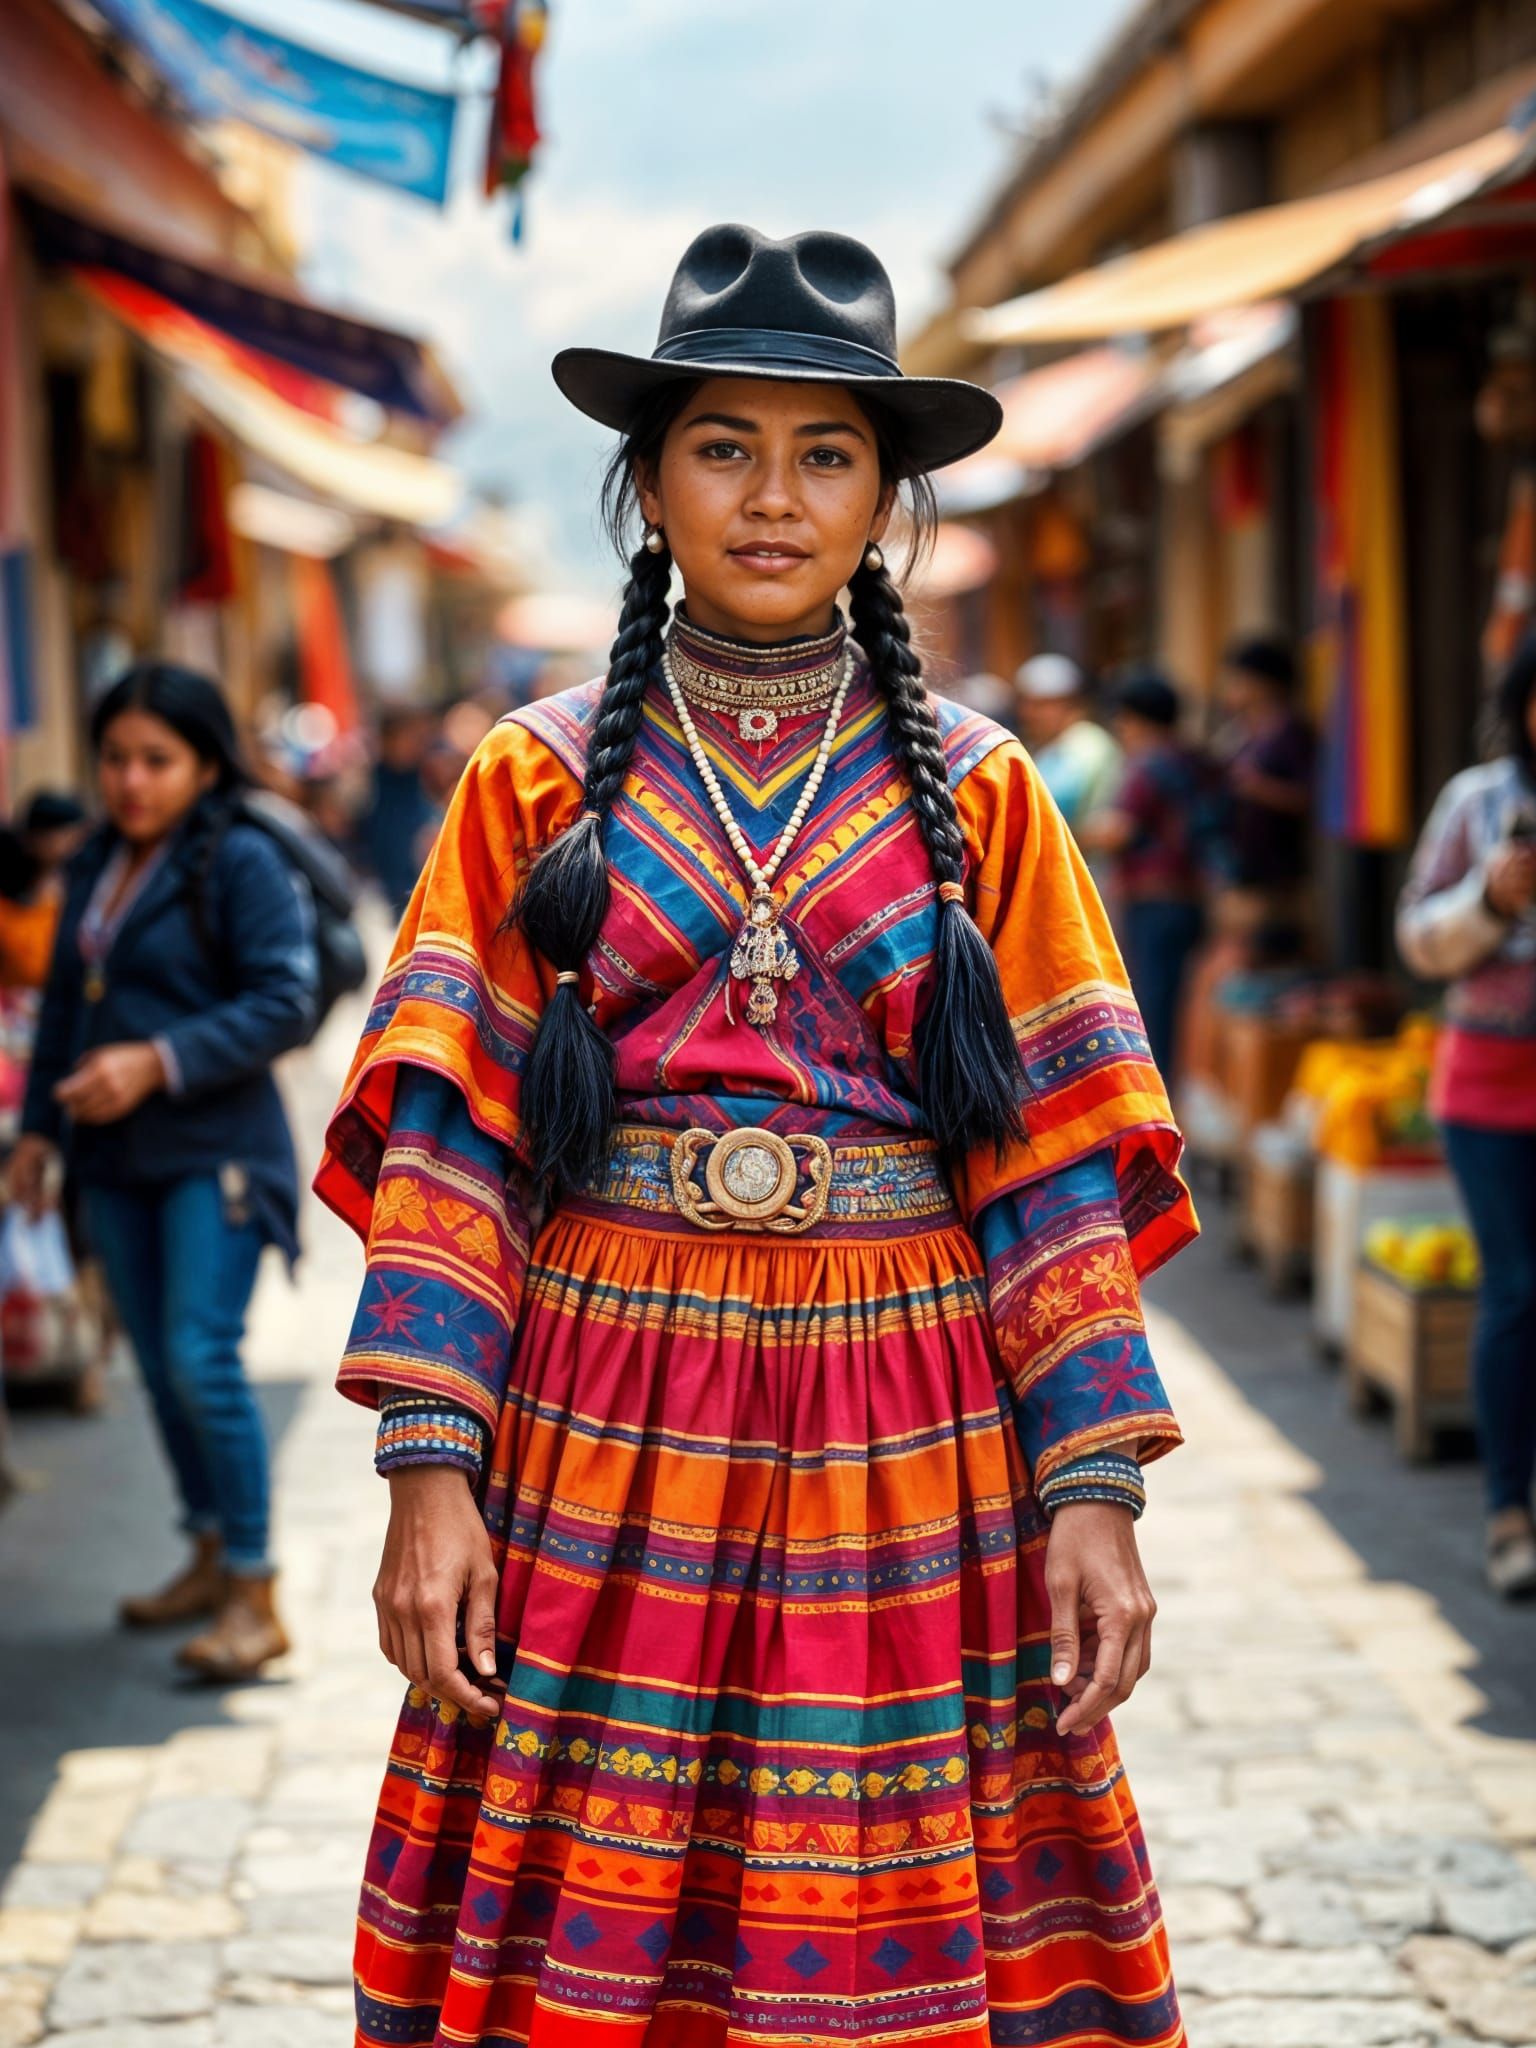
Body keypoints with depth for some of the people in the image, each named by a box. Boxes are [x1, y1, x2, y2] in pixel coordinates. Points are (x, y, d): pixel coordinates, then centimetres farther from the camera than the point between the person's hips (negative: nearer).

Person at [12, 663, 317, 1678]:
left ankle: (254, 1593, -6)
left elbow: (286, 1004, -16)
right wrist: (41, 1124, 17)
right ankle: (211, 1556, 25)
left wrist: (159, 1061, -21)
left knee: (202, 1359, -13)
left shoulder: (241, 862, -10)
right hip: (115, 1159, 7)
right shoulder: (97, 867, 12)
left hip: (211, 1152, -7)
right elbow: (64, 1003, 21)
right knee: (159, 1363, 11)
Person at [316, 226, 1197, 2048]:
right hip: (606, 1432, 0)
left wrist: (1095, 1495, -5)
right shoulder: (539, 783, 5)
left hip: (906, 1443, 0)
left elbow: (1058, 1169, 3)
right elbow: (447, 1147, 1)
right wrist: (430, 1470, -9)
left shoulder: (976, 796, 6)